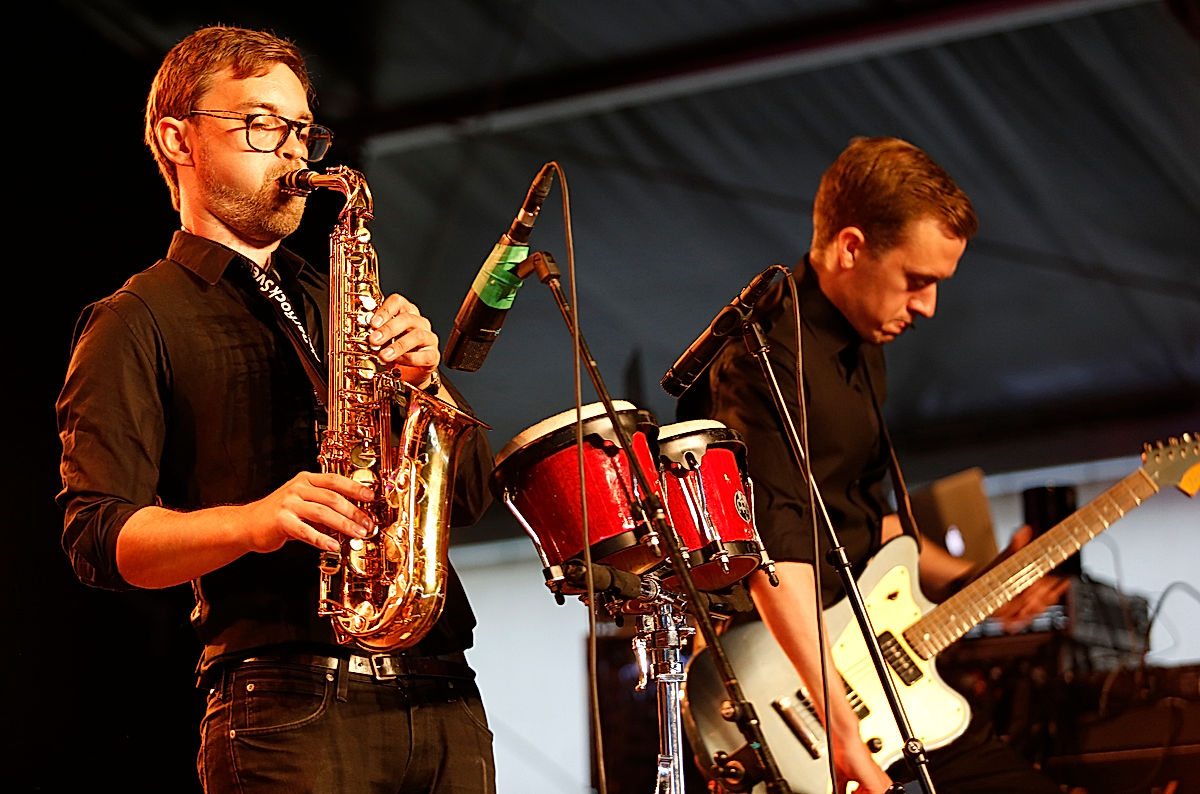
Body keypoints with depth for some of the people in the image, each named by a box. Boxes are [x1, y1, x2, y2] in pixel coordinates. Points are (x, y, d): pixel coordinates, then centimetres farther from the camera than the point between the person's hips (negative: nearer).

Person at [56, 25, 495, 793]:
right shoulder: (138, 322, 6)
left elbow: (472, 492, 18)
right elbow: (100, 537, -6)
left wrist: (424, 379, -1)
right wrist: (253, 521, -23)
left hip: (442, 698, 5)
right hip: (289, 702, -5)